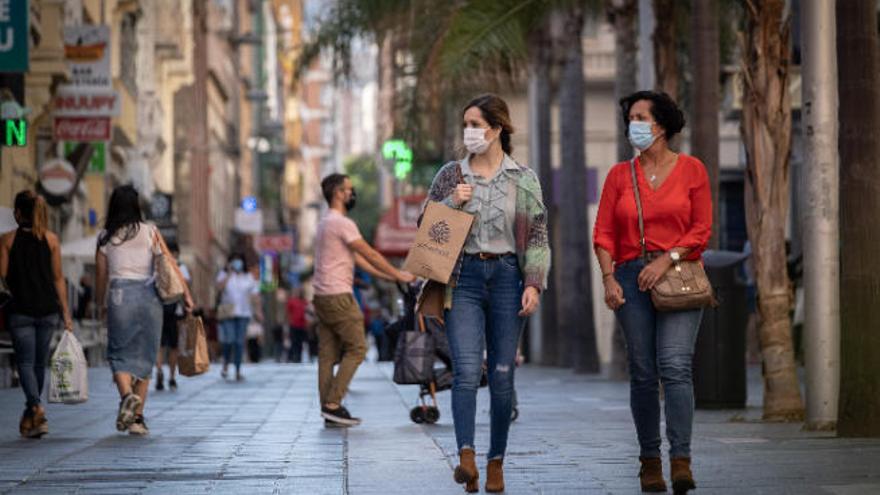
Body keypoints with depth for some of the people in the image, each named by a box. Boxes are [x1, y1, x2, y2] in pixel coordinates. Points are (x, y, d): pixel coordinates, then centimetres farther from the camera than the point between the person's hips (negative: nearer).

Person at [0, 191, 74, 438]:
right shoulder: (51, 239, 2)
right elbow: (58, 278, 2)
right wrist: (65, 312, 4)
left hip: (20, 309, -2)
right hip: (48, 308, 3)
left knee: (25, 361, -1)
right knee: (40, 362, 12)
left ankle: (36, 407, -23)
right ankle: (30, 415, 21)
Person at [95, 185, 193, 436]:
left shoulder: (105, 237, 5)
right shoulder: (150, 232, 3)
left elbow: (101, 276, 8)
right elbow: (170, 264, -2)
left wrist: (99, 305, 20)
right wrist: (186, 294, -1)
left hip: (120, 295, 0)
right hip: (149, 294, 1)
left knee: (120, 353, 6)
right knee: (145, 355, 8)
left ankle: (127, 394, -25)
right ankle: (137, 418, 7)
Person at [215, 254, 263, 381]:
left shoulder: (249, 277, 11)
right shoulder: (224, 275, 7)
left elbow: (255, 296, 9)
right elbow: (220, 287, -12)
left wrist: (258, 311, 1)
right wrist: (229, 274, -12)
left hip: (244, 313, 1)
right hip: (228, 312, -1)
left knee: (240, 342, -2)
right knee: (229, 340, -12)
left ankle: (238, 371, 1)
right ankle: (225, 364, 13)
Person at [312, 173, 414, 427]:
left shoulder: (327, 223, 20)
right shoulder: (342, 223, -12)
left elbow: (358, 258, 21)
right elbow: (370, 254, -11)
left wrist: (388, 276, 19)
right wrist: (398, 275, -2)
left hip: (322, 297, 10)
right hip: (338, 296, -10)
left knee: (328, 354, 8)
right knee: (356, 348, -5)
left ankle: (328, 408, 8)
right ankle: (333, 404, -9)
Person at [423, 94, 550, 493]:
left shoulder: (524, 179, 7)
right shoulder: (450, 175, 9)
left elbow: (538, 237, 5)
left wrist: (534, 283, -6)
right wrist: (451, 202, -5)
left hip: (507, 276, 0)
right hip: (464, 276, 0)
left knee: (502, 375, 2)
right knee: (466, 370, -15)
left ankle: (496, 462, 12)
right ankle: (466, 457, -24)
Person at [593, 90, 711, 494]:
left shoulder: (691, 169, 4)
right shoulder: (620, 175, 10)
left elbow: (702, 229, 1)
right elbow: (603, 232, 7)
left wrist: (667, 259, -12)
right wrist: (609, 277, -6)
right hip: (632, 277, 2)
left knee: (674, 366, -16)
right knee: (643, 373, 2)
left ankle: (681, 461, -20)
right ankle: (649, 461, 10)